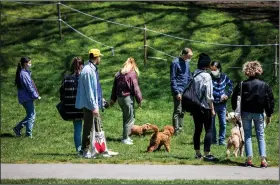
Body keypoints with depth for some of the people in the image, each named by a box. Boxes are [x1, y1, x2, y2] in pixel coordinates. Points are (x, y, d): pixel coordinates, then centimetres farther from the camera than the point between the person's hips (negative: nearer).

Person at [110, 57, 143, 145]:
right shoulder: (132, 74, -12)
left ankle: (126, 136, 24)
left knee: (126, 117, 19)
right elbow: (135, 88, -12)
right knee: (130, 118, 1)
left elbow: (114, 87, 14)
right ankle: (125, 138, 2)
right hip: (127, 98, -7)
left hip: (119, 98, 7)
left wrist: (113, 99, 21)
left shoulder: (118, 74, 9)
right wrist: (139, 100, -4)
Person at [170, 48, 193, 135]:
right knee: (177, 111, -7)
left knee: (182, 111, 11)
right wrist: (177, 92, -15)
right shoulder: (175, 63, -11)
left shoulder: (187, 62, 12)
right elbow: (173, 79, -12)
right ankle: (176, 130, -5)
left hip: (185, 91, 7)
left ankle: (180, 128, 18)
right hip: (178, 90, -7)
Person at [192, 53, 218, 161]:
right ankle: (206, 154, -5)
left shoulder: (194, 74, 5)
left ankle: (197, 153, 17)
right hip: (205, 107, -7)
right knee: (209, 130, -1)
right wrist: (212, 109, -7)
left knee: (197, 130, 12)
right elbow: (209, 95, -14)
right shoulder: (206, 76, -14)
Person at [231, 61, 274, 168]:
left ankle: (249, 159, -1)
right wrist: (269, 115, 10)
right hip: (259, 113, 0)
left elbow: (234, 98, -2)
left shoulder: (242, 85, -5)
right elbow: (270, 101, 1)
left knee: (247, 136, 7)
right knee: (260, 136, 7)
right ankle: (263, 159, -3)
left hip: (245, 113, 0)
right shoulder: (264, 85, -3)